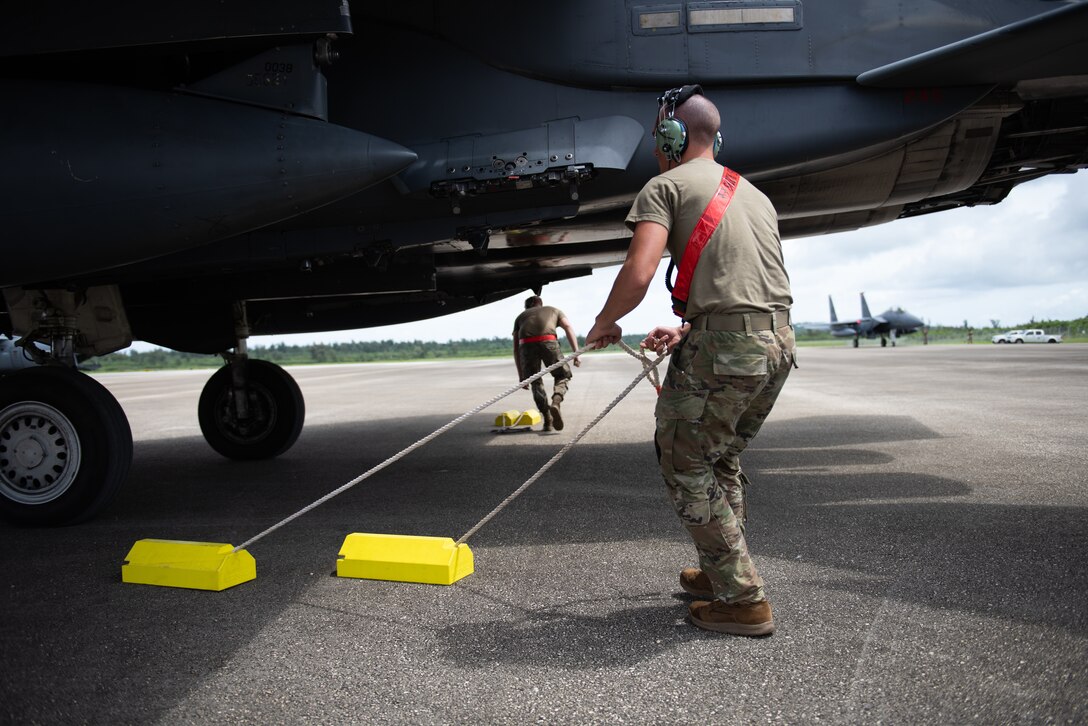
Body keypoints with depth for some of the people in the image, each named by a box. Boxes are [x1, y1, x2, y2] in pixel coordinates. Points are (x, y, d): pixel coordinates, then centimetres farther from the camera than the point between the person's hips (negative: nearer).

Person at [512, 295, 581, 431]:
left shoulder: (520, 317, 37)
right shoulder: (554, 310, 35)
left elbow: (516, 349, 30)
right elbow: (568, 328, 15)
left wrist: (521, 375, 31)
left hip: (527, 344, 1)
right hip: (548, 341, -1)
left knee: (536, 383, 17)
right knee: (562, 376, 16)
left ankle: (548, 421, 11)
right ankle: (556, 402, -12)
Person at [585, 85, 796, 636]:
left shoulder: (666, 186, 0)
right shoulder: (754, 194, 24)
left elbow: (637, 276, -13)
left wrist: (603, 324, 4)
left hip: (724, 344, -8)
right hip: (780, 341, 8)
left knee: (686, 466, 5)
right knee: (722, 459, 23)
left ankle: (743, 600, 7)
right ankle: (721, 572, 34)